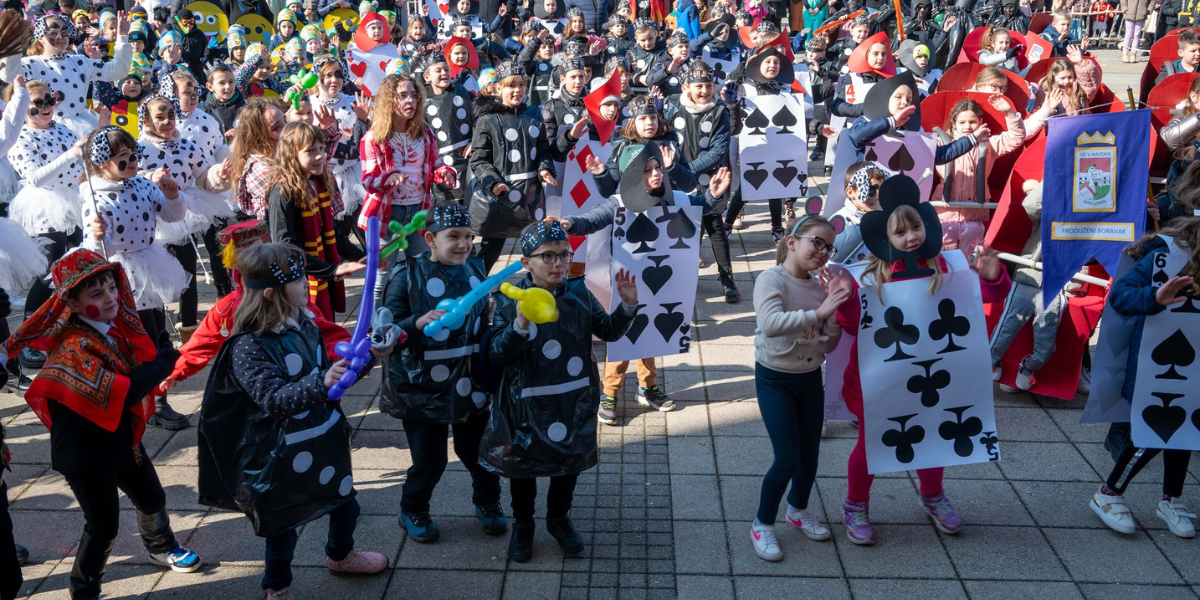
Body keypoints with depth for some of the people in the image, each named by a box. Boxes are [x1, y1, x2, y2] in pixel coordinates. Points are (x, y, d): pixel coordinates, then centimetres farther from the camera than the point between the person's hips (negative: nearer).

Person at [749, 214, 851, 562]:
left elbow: (829, 344, 1)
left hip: (810, 378, 6)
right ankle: (763, 525, 12)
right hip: (775, 379, -6)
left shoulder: (820, 285, 1)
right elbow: (770, 324, -36)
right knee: (788, 459, -9)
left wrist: (835, 306, -13)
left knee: (810, 454, 14)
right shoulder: (771, 279, -16)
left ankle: (798, 508, 41)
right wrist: (818, 312, -37)